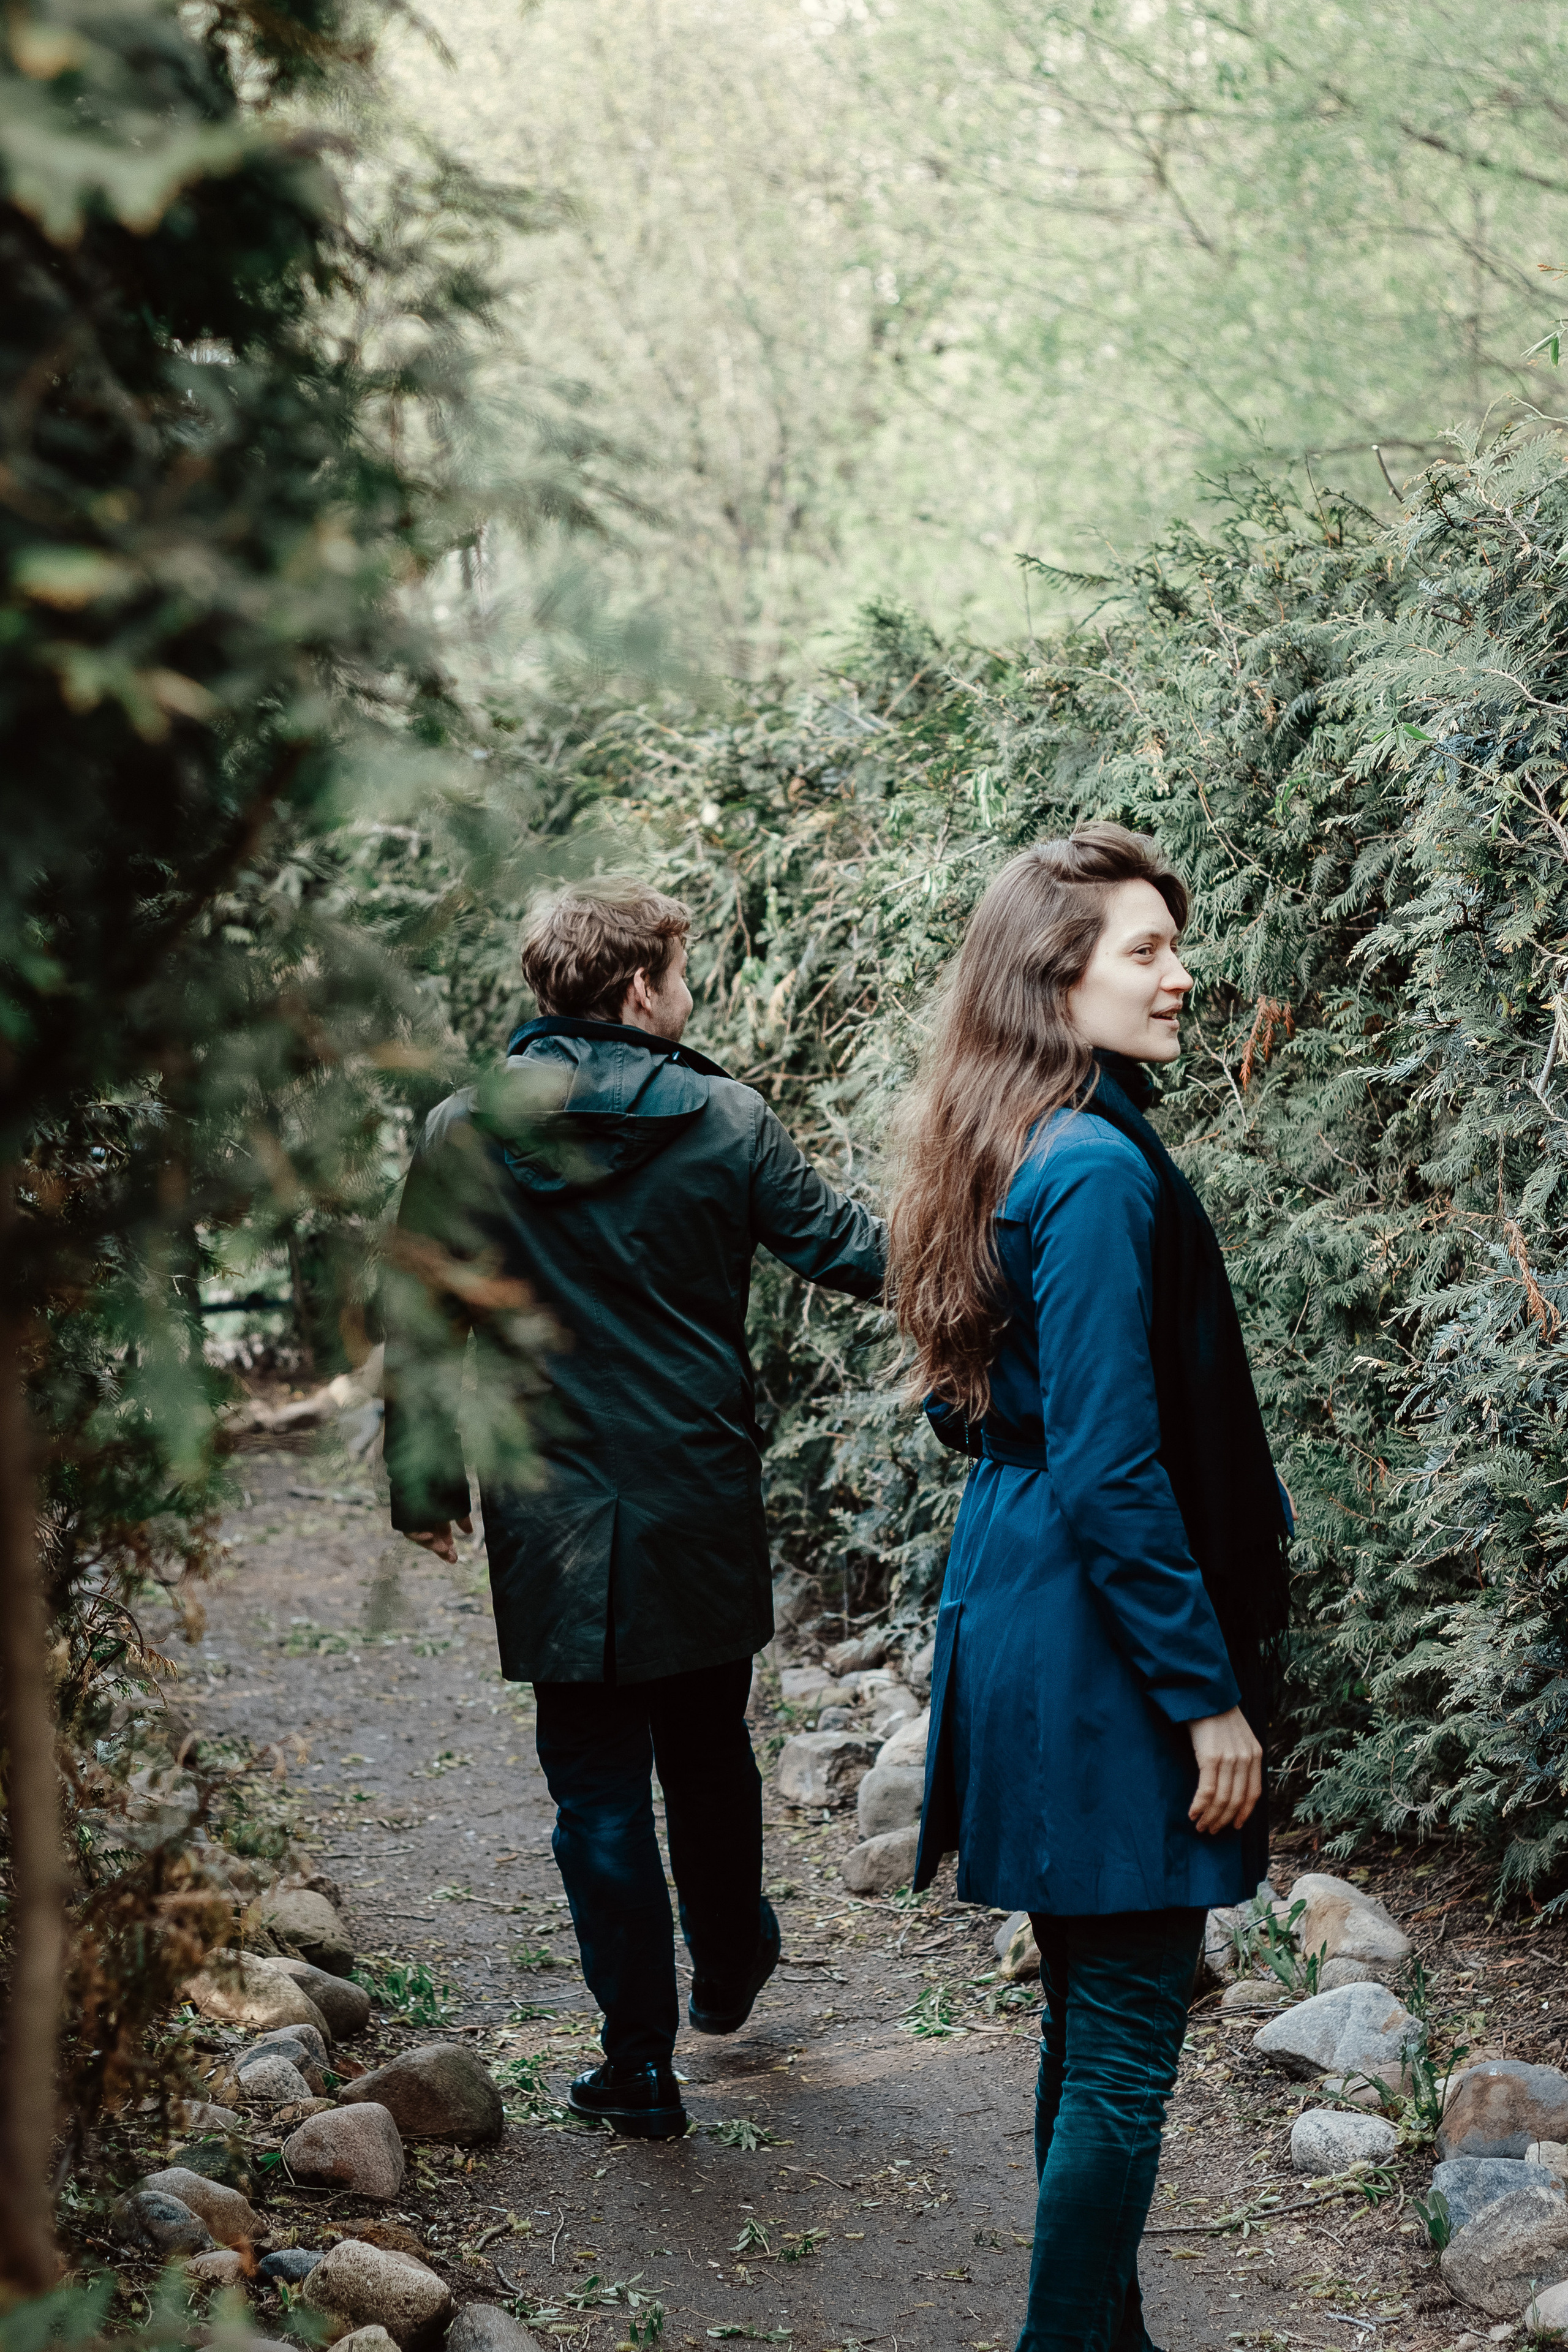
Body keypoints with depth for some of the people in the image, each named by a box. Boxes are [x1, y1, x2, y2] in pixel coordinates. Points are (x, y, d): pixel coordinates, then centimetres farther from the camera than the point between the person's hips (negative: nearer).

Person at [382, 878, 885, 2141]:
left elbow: (420, 1322, -2)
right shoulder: (724, 1120, -7)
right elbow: (842, 1245, 3)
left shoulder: (465, 1133, -6)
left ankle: (641, 2061, 9)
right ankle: (729, 1964, 43)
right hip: (703, 1509, 1)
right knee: (709, 1754, 22)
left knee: (598, 1789, 6)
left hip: (556, 1524, -1)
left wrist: (425, 1483, 8)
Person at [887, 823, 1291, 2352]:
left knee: (1094, 2012, 19)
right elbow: (1114, 1470, -22)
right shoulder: (1099, 1172, -19)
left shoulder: (1023, 1156, 11)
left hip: (1017, 1599, 10)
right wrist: (1210, 1694, -17)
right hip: (1099, 1651, -10)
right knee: (1125, 2040, -2)